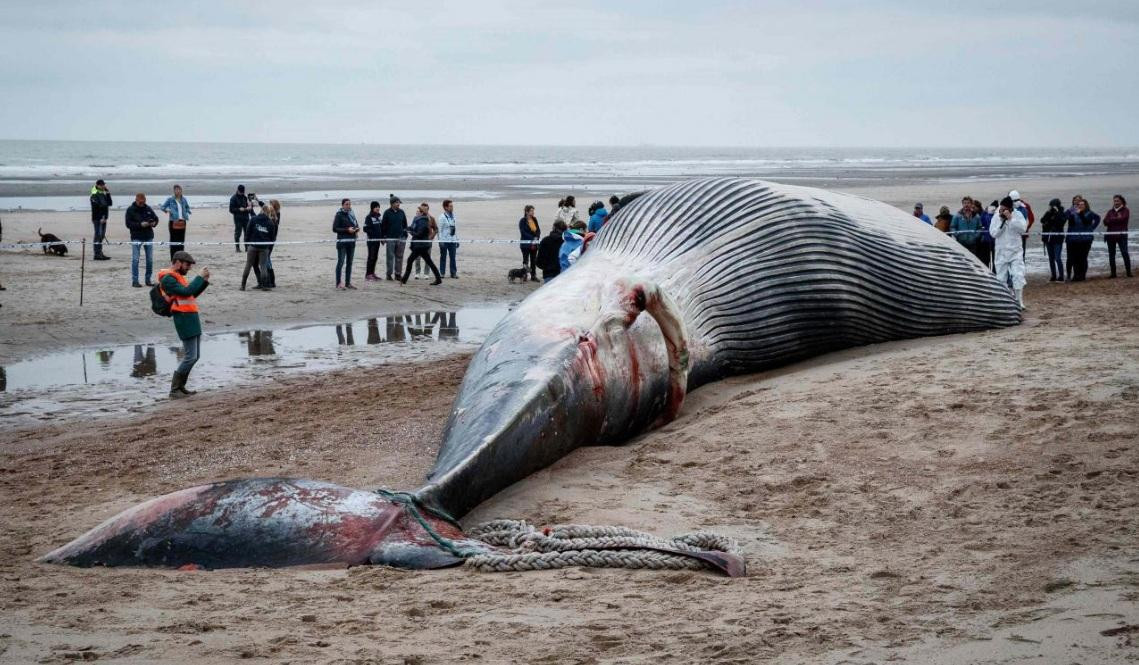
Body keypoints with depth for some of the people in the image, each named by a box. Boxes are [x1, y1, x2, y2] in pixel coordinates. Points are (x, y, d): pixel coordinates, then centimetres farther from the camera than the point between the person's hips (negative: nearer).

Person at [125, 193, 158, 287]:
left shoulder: (148, 208, 8)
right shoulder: (130, 210, -5)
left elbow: (156, 218, 15)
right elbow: (128, 224, -11)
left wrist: (154, 223, -8)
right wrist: (140, 224, -22)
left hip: (149, 237, 4)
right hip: (136, 238, -4)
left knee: (150, 259, 7)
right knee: (135, 259, -5)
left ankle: (148, 279, 16)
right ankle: (134, 280, -1)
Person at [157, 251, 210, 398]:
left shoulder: (177, 276, 19)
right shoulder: (168, 278, -12)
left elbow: (193, 294, 20)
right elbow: (186, 292, -22)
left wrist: (205, 281, 8)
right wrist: (200, 277, -14)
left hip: (192, 318, 10)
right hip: (184, 319, -10)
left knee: (195, 356, 12)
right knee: (190, 357, -12)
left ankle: (180, 386, 17)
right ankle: (174, 389, -6)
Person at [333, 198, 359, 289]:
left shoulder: (352, 214, 12)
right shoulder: (339, 215, -7)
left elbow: (356, 225, 23)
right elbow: (335, 229, -11)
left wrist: (357, 228, 0)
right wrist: (347, 230, -19)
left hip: (352, 241, 7)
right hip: (342, 241, -7)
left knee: (349, 263, 10)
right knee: (341, 262, -5)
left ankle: (348, 283, 17)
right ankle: (338, 283, -2)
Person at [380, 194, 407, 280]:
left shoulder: (401, 212, 8)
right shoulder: (387, 213, -3)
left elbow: (405, 224, 16)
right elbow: (383, 225, -1)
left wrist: (405, 234, 9)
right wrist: (383, 237, -4)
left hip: (400, 238, 4)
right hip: (390, 238, -4)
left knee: (399, 257, 6)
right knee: (390, 257, -1)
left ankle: (398, 273, 13)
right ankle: (389, 274, 6)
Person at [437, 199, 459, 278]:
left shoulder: (453, 216, 10)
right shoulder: (442, 217, -8)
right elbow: (440, 230, -9)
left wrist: (457, 240, 13)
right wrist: (441, 241, -14)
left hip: (453, 240, 5)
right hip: (445, 241, -5)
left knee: (453, 257, 3)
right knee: (443, 257, 3)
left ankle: (453, 273, 7)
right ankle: (442, 273, 9)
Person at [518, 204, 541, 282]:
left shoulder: (534, 220, 8)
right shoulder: (522, 221, -8)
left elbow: (538, 230, 7)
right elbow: (523, 232, -14)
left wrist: (537, 237, -12)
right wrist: (532, 239, -20)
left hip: (534, 243, 5)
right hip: (526, 243, -5)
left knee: (534, 260, 7)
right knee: (525, 260, 1)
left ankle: (533, 276, 12)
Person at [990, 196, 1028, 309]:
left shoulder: (1017, 215, -3)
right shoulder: (996, 217, -1)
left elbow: (1023, 228, -16)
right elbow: (993, 233, -8)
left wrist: (1010, 218, -20)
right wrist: (1001, 220, -15)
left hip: (1015, 252, -2)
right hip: (1001, 252, 2)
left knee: (1018, 276, -11)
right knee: (1001, 278, 7)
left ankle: (1019, 302, -9)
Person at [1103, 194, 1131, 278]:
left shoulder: (1125, 211, 3)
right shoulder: (1110, 211, 13)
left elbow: (1123, 219, -16)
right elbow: (1105, 222, -2)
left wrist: (1112, 219, -5)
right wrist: (1117, 219, -10)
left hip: (1121, 235, -4)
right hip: (1110, 235, 4)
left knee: (1125, 253, -12)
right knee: (1111, 254, 5)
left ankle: (1128, 272, -9)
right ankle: (1113, 273, 11)